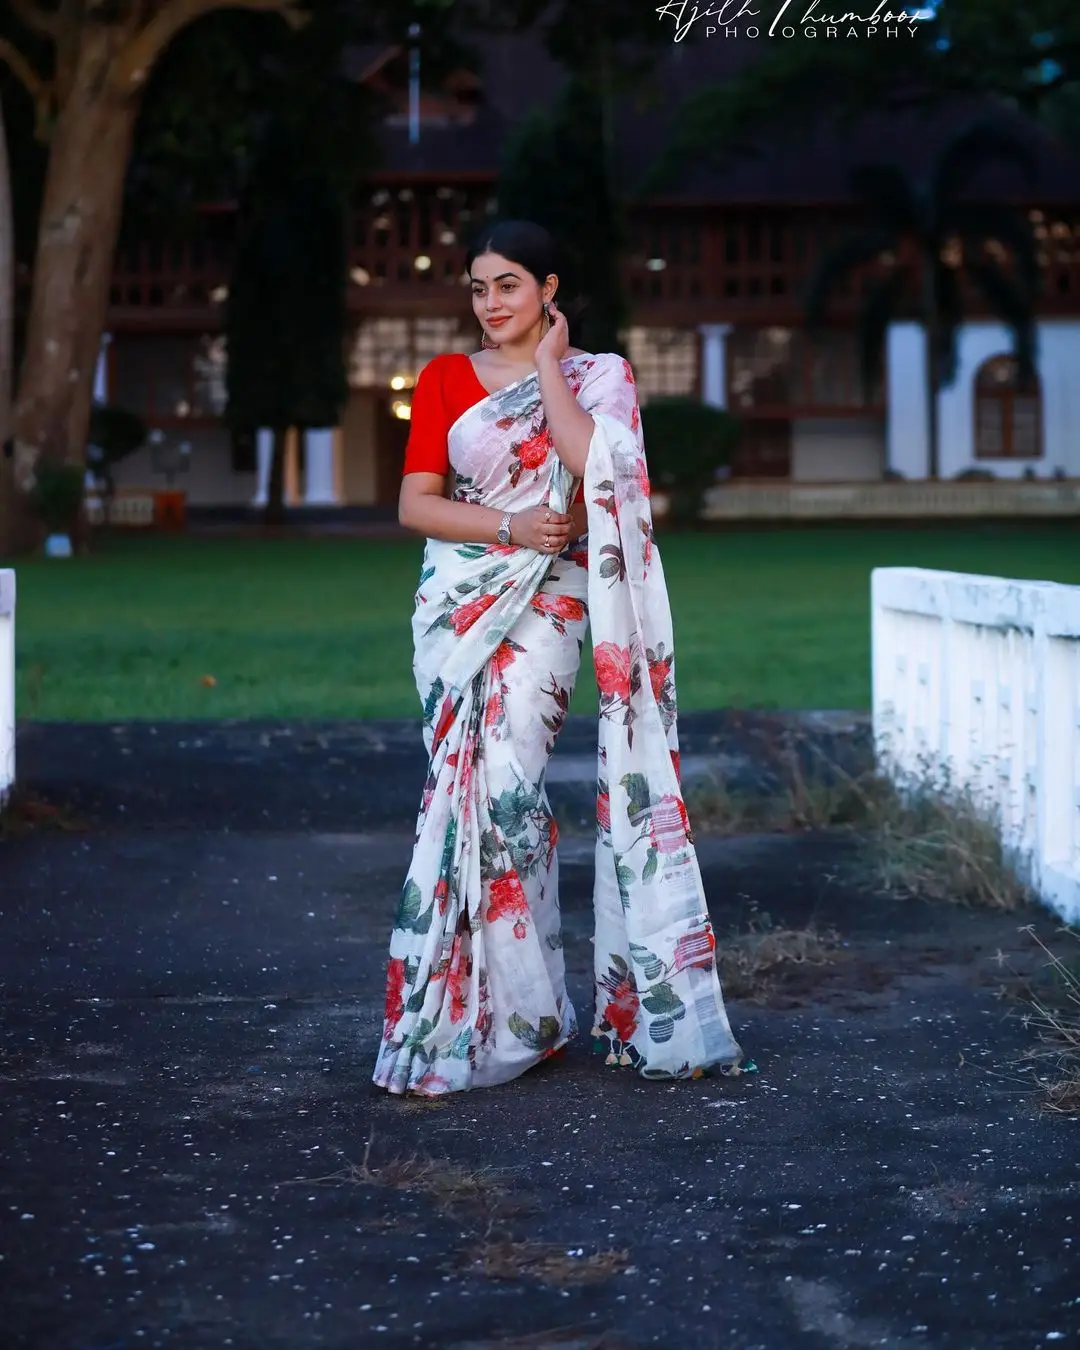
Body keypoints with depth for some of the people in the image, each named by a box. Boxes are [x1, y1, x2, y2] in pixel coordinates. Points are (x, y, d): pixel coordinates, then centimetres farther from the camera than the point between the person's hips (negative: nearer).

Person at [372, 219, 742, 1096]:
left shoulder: (597, 376, 5)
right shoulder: (445, 380, 10)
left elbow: (595, 468, -15)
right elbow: (414, 503, 3)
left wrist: (549, 366, -7)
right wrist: (508, 525, -10)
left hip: (547, 602, -3)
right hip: (459, 598, 3)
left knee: (501, 782, -16)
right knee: (468, 787, 0)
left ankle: (513, 1013, -6)